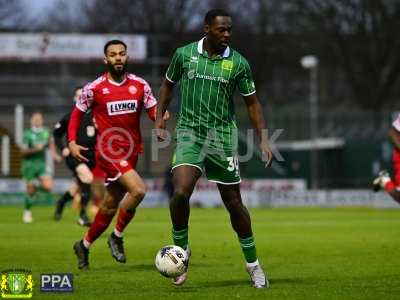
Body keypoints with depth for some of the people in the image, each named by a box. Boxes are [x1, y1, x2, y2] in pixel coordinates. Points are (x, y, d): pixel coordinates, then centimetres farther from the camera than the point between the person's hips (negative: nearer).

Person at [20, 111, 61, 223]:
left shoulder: (45, 132, 3)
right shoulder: (27, 134, -10)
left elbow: (50, 143, 23)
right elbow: (23, 151, -12)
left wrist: (54, 154, 11)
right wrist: (35, 149, -23)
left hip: (42, 164, 3)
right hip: (29, 164, -3)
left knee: (48, 187, -14)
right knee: (30, 191, 0)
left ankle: (37, 186, 20)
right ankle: (27, 212, 23)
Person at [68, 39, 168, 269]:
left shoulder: (140, 85, 3)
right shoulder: (94, 88, -4)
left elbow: (154, 111, 5)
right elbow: (77, 113, 7)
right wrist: (72, 141, -5)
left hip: (131, 152, 5)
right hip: (109, 152, -5)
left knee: (110, 207, 12)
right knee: (138, 190, -25)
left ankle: (84, 246, 32)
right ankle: (117, 237, -6)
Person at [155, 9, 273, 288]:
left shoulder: (238, 63, -2)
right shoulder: (184, 54, -1)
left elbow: (252, 102, 7)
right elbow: (169, 84, 16)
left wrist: (263, 139, -1)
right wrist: (159, 118, 9)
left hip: (223, 136, 0)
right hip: (189, 133, 0)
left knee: (233, 202, 6)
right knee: (181, 192, -22)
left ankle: (253, 265, 20)